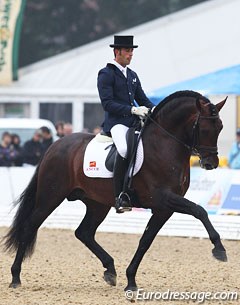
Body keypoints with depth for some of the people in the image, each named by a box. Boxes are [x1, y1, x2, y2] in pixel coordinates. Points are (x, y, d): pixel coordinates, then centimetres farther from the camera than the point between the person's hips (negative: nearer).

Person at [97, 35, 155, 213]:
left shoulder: (132, 75, 22)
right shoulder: (106, 74, -3)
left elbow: (143, 100, 24)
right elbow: (107, 103, -12)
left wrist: (153, 110, 1)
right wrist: (133, 110, -20)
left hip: (134, 123, 8)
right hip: (115, 123, -8)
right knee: (125, 149, -35)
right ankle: (120, 196, -32)